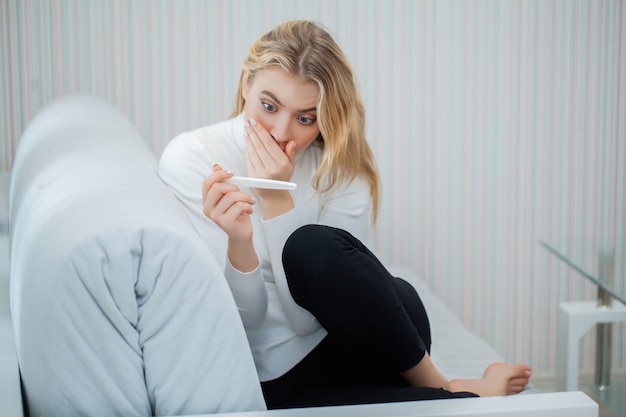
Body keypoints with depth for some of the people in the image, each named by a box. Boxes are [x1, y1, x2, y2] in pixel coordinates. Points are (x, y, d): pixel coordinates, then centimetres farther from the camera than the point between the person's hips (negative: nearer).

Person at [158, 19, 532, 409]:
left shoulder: (344, 170, -5)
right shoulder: (189, 159, -10)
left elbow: (305, 316, -13)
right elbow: (248, 320, -11)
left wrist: (277, 201, -22)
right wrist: (239, 242, -31)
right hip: (280, 380, -2)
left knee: (315, 247, -30)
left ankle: (431, 382, -10)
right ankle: (446, 392, -1)